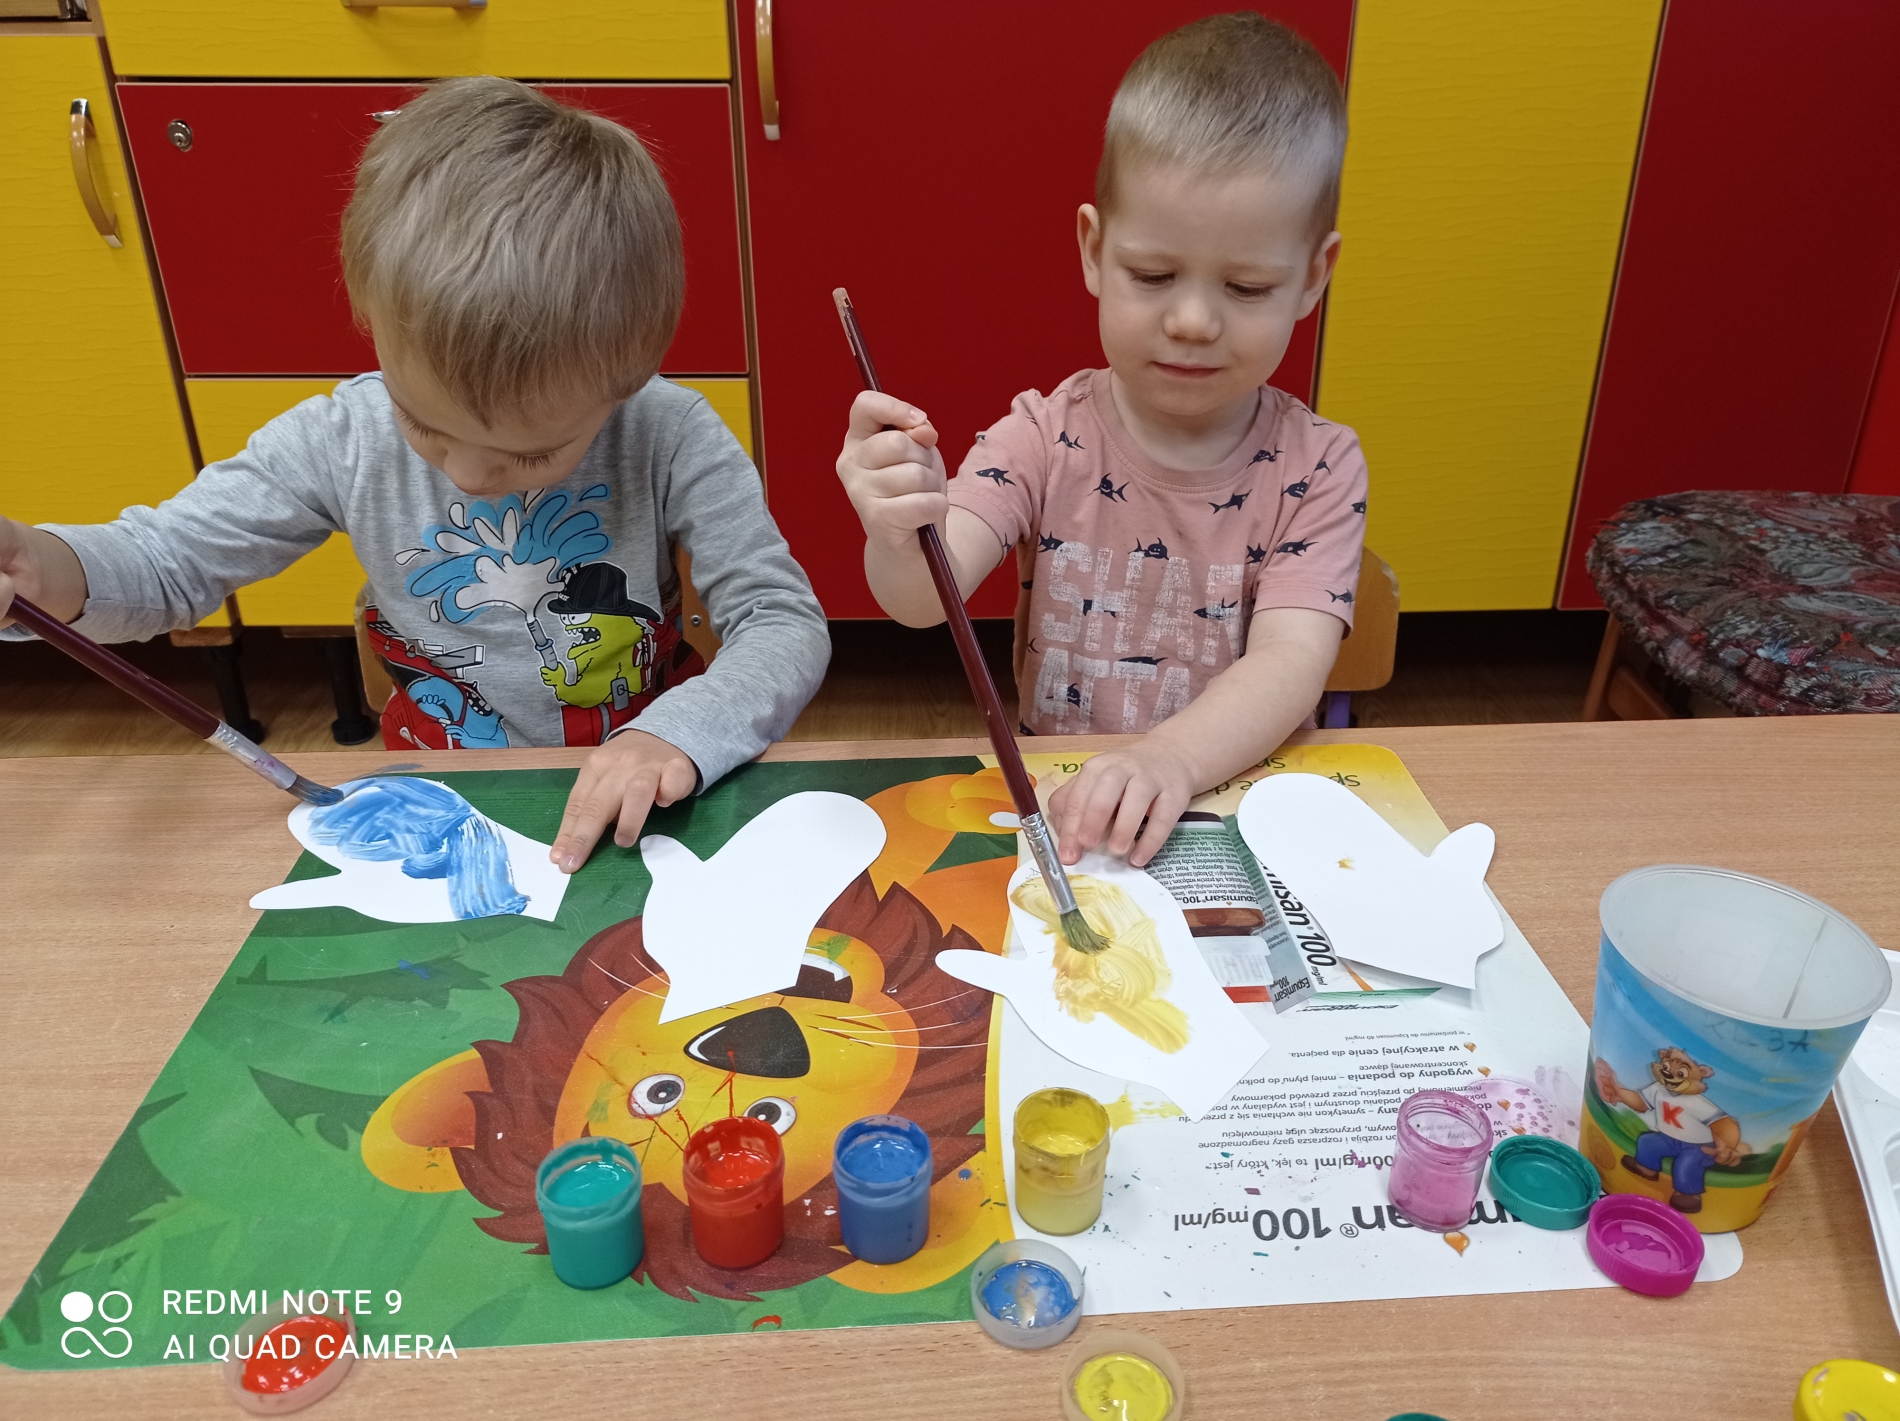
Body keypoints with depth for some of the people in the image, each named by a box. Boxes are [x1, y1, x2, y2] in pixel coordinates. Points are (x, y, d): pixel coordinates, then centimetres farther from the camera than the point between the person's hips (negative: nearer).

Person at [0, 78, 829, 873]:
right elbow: (170, 559, 2)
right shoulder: (343, 440, -8)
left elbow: (786, 622, -16)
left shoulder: (669, 441, -16)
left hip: (642, 806, 0)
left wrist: (678, 734, -34)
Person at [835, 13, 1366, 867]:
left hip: (1243, 797, 0)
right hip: (1056, 802, 0)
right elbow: (926, 598, -17)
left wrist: (1170, 759, -36)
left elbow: (1293, 660, -17)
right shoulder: (1045, 438, -4)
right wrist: (900, 539, -41)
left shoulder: (1317, 469, -5)